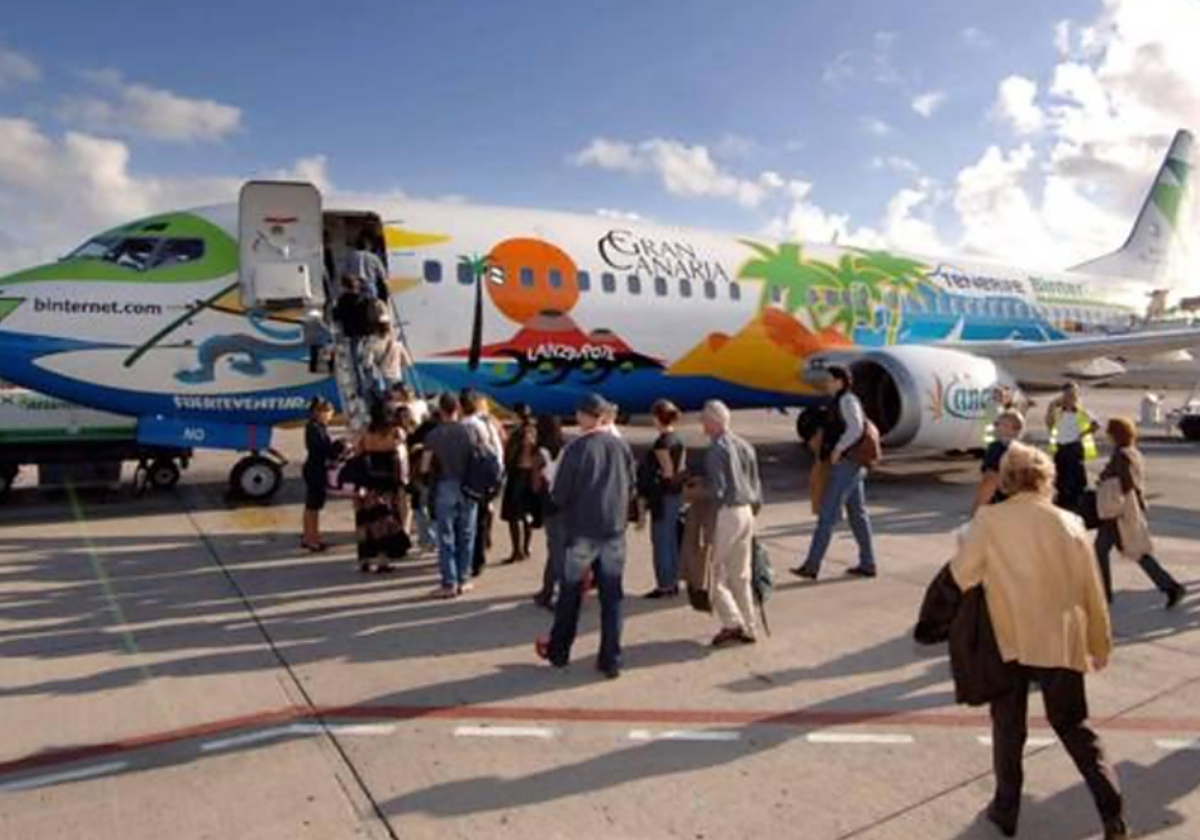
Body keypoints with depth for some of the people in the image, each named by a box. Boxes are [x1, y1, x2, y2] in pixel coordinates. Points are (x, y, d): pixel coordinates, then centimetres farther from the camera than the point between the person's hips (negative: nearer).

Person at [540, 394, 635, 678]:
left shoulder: (576, 448, -12)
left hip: (582, 530, -3)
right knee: (612, 596, 8)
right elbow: (631, 488, 8)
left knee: (570, 593, 12)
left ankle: (558, 651, 26)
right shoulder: (621, 446, 0)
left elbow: (559, 494, -9)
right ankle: (610, 661, 11)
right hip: (614, 530, 3)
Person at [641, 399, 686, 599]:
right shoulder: (678, 441, 9)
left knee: (661, 541, -1)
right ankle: (673, 582, 23)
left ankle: (664, 585, 5)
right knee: (672, 540, 15)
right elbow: (681, 469, 9)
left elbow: (668, 472, -18)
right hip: (677, 494, 9)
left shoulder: (661, 442, -17)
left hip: (663, 496, -9)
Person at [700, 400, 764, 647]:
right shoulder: (745, 447, 11)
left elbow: (716, 490, -19)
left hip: (725, 513, -8)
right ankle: (749, 628, 18)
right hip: (746, 512, 8)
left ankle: (732, 622, -4)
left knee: (712, 570, 2)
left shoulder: (716, 450, -13)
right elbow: (756, 486, 13)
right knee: (741, 575, 14)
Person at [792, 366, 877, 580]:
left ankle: (812, 566, -5)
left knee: (827, 514, -8)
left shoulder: (847, 400, -13)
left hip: (845, 465, -11)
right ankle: (867, 564, 17)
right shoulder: (842, 402, 17)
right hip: (852, 466, 11)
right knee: (857, 514, 12)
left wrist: (838, 449, -21)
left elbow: (856, 428, -26)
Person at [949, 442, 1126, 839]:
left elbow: (962, 575, -6)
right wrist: (1100, 644, 17)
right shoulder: (1069, 523, 0)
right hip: (1061, 641, 2)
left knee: (1008, 728, 15)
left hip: (1010, 640, -2)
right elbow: (1092, 592, 6)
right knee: (1074, 726, 21)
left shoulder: (988, 519, -8)